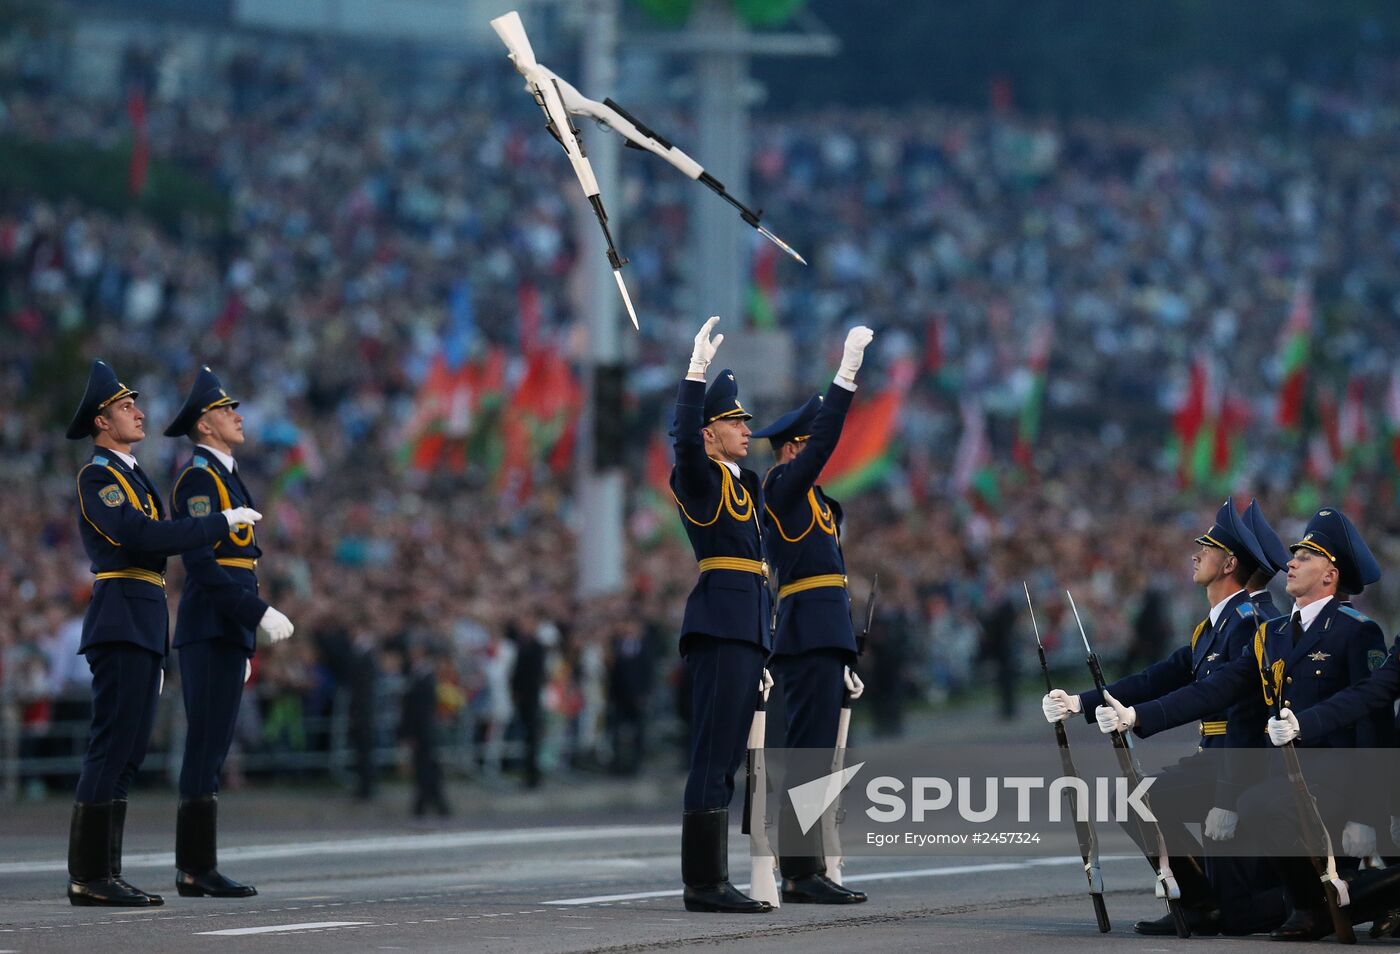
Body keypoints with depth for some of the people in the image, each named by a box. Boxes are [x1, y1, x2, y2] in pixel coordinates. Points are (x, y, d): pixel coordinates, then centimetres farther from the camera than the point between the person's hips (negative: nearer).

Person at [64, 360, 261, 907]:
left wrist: (154, 654, 25)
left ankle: (103, 874, 5)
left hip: (141, 631, 10)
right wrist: (224, 522, -15)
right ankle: (88, 876, -13)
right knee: (113, 748, -12)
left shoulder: (129, 478, 24)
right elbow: (147, 537, -22)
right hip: (121, 626, -10)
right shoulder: (97, 477, -7)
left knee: (126, 753, 6)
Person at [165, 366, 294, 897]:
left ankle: (195, 870, 9)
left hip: (226, 634, 10)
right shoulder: (198, 480, -11)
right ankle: (198, 870, -11)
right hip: (211, 634, -10)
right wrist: (259, 614, -23)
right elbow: (202, 565, -20)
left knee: (210, 752, 8)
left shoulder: (225, 480, 21)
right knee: (206, 750, -10)